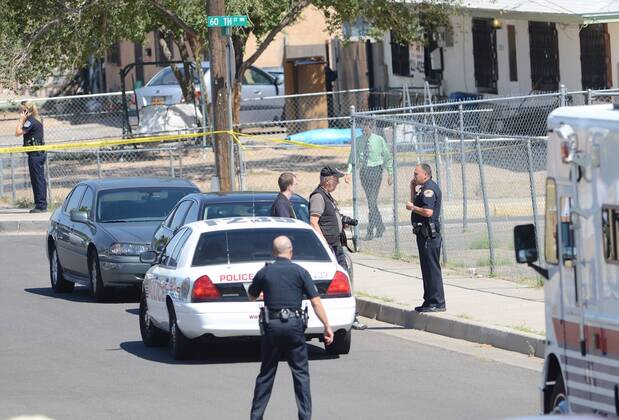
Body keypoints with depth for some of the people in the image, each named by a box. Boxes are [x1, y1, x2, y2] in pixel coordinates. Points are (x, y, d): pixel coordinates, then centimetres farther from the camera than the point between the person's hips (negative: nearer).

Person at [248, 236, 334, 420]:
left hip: (271, 325, 1)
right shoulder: (300, 272, -2)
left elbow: (252, 296, 19)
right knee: (301, 373, 5)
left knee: (266, 373, 10)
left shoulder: (264, 272, 2)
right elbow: (316, 302, -6)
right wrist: (327, 326, -3)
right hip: (294, 324, -1)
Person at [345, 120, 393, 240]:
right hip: (363, 171, 4)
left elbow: (388, 157, 4)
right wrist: (349, 172, -6)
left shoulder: (379, 140, -4)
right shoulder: (358, 141, 3)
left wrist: (390, 174, 3)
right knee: (371, 202, 12)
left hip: (375, 170, -4)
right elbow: (352, 158, 6)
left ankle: (371, 231, -13)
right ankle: (380, 228, 27)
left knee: (372, 201, -13)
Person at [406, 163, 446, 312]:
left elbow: (428, 211, -26)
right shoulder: (425, 188, 18)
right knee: (427, 268, 15)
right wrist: (413, 188, 15)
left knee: (432, 268, -9)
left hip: (429, 234, -11)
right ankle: (429, 301, 21)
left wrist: (412, 207, -13)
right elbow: (415, 204, 26)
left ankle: (437, 303, -8)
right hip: (424, 233, 11)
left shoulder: (429, 189, -15)